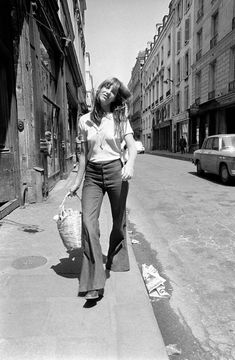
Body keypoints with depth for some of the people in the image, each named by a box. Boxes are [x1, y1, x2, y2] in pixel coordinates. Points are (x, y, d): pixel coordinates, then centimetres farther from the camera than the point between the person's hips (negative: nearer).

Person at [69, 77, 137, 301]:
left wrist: (130, 164, -27)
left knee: (119, 222, 9)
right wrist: (77, 181, 12)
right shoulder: (84, 121, 8)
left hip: (115, 171, -1)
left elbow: (132, 146, -5)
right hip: (92, 174, 1)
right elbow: (84, 153, 12)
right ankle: (94, 282, -10)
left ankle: (116, 262, 36)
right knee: (88, 222, -14)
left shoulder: (120, 119, 3)